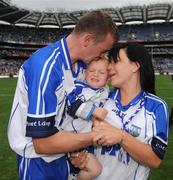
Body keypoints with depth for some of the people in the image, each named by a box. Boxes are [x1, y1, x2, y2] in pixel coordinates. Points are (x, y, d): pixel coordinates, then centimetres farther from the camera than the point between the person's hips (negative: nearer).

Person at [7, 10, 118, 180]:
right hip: (38, 158, -6)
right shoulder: (45, 65, -30)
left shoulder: (81, 63, -5)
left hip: (65, 151, 7)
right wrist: (97, 136, -24)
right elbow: (43, 143, -30)